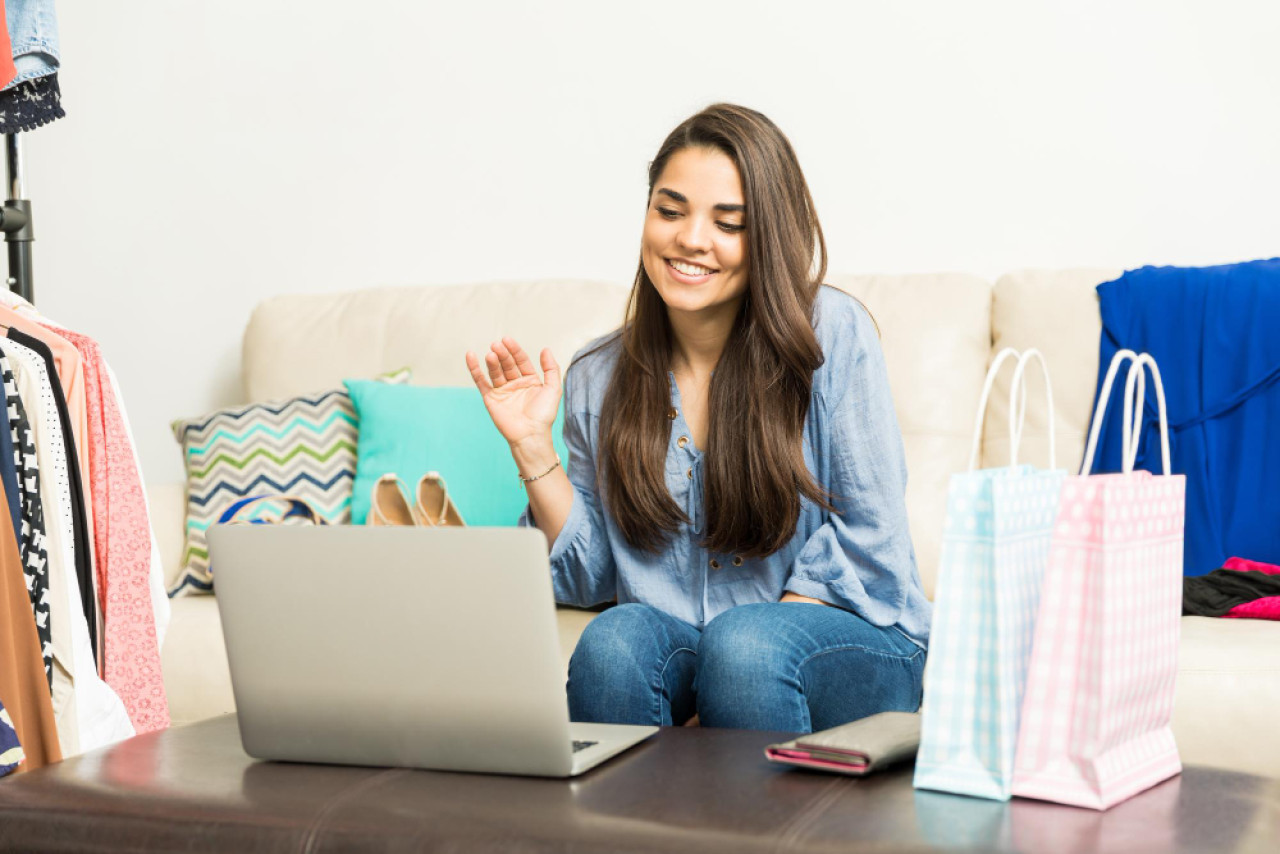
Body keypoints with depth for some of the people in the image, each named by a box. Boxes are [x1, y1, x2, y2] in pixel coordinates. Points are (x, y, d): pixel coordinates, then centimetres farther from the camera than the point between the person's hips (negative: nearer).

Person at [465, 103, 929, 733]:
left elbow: (867, 534, -7)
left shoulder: (831, 333, -8)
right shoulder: (598, 376, 3)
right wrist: (533, 448, -5)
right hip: (681, 644, 2)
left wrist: (755, 635, -16)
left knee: (742, 643, -33)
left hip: (849, 641, -2)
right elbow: (589, 576, 7)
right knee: (614, 639, -29)